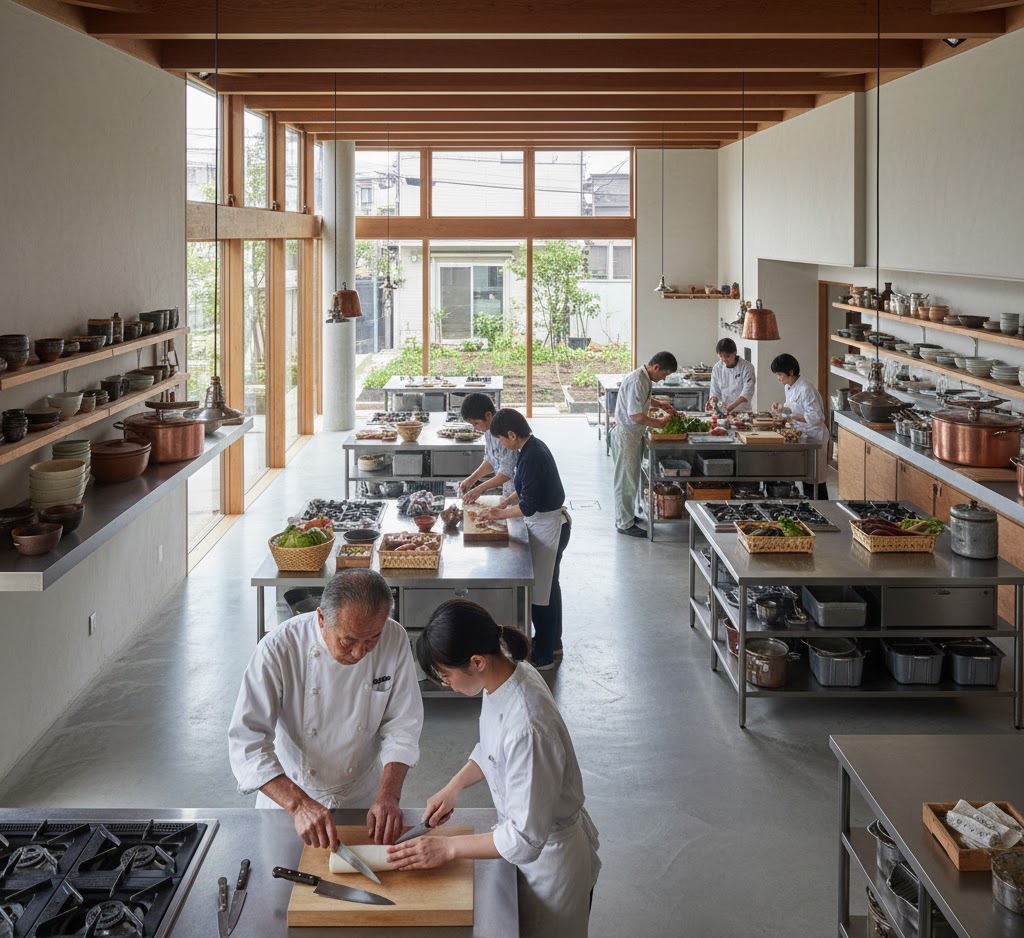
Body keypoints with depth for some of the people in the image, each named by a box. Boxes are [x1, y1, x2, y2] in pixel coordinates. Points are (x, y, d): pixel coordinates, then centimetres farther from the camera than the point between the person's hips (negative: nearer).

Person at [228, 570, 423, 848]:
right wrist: (299, 804, -37)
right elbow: (247, 741, -27)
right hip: (288, 792, -3)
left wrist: (389, 794, -21)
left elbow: (402, 725, -8)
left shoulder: (394, 640, -17)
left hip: (362, 796, 3)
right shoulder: (278, 650, -26)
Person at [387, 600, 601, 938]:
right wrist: (453, 787, -2)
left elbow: (526, 838, -31)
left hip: (551, 859, -8)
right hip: (528, 840, 8)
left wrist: (447, 848, -21)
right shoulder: (505, 671, -13)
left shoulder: (526, 728, -39)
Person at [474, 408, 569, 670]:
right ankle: (551, 642, 36)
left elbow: (528, 506, -25)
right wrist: (506, 502, 9)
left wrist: (500, 513, -12)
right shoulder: (533, 447, 5)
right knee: (547, 586, 22)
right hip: (548, 523, 10)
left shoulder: (532, 457, -25)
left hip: (548, 528, -10)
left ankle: (545, 656, 9)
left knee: (542, 590, 0)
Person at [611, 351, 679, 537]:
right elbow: (636, 415, -27)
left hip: (633, 434, 10)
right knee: (626, 480, -2)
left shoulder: (644, 378, 6)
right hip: (625, 435, -10)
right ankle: (625, 524, 5)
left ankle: (627, 515, 32)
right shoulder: (637, 381, -25)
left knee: (631, 478, 20)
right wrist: (658, 423, -15)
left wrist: (658, 403, 14)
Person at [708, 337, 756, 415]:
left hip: (742, 410, -3)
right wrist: (713, 400, -14)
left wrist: (731, 407, -27)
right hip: (722, 411, 3)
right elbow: (715, 391, 10)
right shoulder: (717, 368, 6)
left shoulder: (747, 367, -5)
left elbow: (747, 392, -14)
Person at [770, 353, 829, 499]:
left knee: (816, 480, -4)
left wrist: (791, 415, -23)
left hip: (814, 438, -9)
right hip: (803, 437, 9)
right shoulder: (788, 387, 6)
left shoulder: (805, 389, -22)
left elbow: (815, 417, -25)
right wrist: (780, 409, 0)